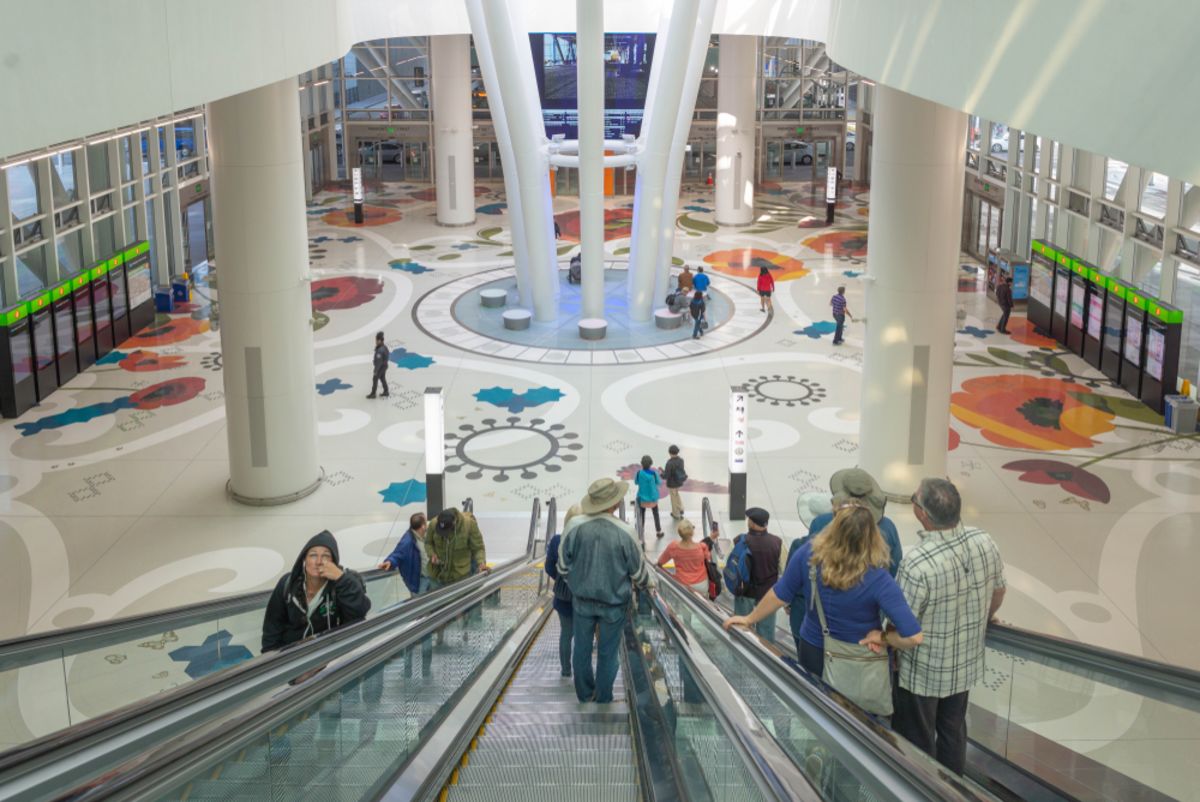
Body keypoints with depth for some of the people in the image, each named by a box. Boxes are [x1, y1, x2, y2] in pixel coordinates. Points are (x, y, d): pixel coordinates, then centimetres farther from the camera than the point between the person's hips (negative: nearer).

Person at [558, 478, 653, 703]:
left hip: (582, 600, 2)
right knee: (607, 652, 14)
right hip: (614, 602, -2)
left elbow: (563, 565, -6)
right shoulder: (624, 532, -20)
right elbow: (638, 571, -6)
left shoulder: (575, 526, -17)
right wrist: (645, 583, 18)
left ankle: (584, 694, 33)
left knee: (582, 649, 18)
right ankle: (603, 698, 27)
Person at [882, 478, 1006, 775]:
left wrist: (879, 636, -4)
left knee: (917, 743, 15)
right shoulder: (984, 541, -15)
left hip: (923, 671, -6)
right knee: (953, 729, 25)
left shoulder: (917, 563, -34)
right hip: (966, 662, 6)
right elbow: (998, 593, 4)